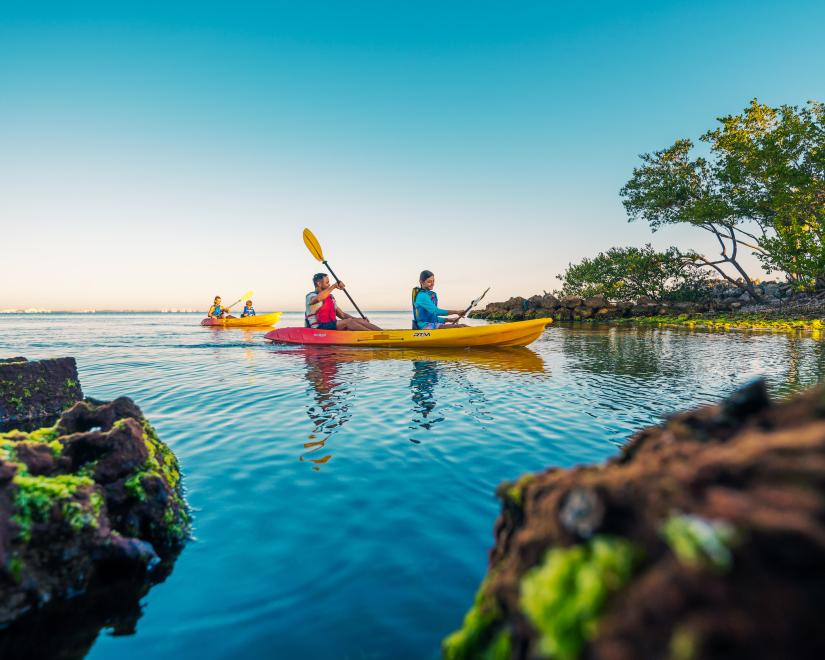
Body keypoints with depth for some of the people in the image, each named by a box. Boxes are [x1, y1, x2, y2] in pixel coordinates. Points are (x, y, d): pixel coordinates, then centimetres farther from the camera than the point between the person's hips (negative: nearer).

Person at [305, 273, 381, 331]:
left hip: (332, 326, 8)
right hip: (319, 329, -8)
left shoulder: (330, 297, 20)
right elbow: (318, 298, -33)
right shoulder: (311, 296, -5)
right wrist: (334, 286, -30)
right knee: (348, 321, -26)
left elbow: (342, 314, 18)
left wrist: (359, 319, 3)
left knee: (359, 320, -11)